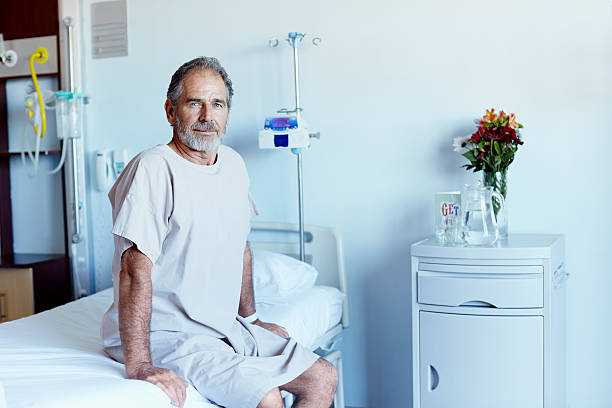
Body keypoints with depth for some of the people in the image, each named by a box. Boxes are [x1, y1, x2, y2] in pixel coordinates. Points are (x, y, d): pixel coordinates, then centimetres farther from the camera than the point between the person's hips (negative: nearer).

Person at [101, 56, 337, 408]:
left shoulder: (234, 165, 9)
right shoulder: (153, 169, -18)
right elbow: (136, 269, -26)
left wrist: (251, 318, 22)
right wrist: (139, 366, -32)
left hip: (226, 327, 8)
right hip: (166, 332, -8)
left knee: (323, 379, 4)